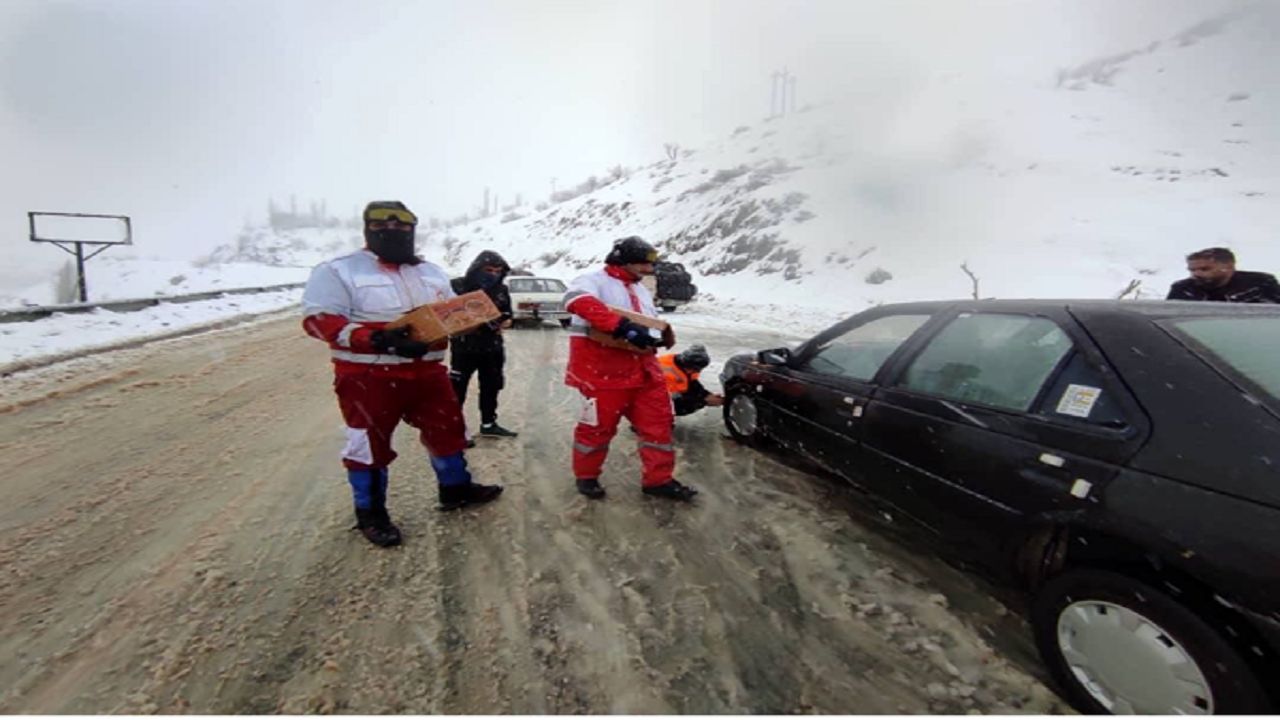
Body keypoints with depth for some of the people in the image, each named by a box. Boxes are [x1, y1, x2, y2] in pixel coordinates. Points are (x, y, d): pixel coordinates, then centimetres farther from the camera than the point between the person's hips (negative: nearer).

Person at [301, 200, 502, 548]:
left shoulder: (430, 272, 13)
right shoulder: (338, 271, -5)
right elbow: (319, 320, -15)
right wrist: (378, 339, -29)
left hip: (426, 371, 5)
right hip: (368, 377, -5)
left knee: (447, 428, 14)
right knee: (370, 444, 5)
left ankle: (455, 487, 35)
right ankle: (371, 514, 23)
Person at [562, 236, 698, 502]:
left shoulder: (641, 291, 21)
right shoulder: (594, 281, -7)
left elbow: (652, 325, 29)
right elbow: (578, 301, -31)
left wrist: (660, 335, 2)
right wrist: (622, 326, -37)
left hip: (642, 368, 8)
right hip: (604, 370, -7)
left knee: (658, 421, 6)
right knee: (599, 424, 3)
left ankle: (658, 479, 18)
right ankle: (586, 476, 25)